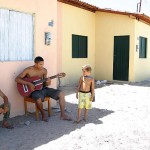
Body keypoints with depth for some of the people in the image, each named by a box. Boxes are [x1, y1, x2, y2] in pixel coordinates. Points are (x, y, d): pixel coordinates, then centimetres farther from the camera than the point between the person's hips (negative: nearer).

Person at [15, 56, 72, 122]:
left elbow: (44, 83, 11)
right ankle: (43, 114, -8)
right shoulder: (28, 70, -10)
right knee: (39, 100, -40)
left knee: (61, 94, -10)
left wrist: (47, 83, -15)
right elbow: (17, 79, -16)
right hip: (34, 90, -5)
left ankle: (63, 115, -2)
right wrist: (29, 83, -25)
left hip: (43, 88, 5)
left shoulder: (44, 70, 4)